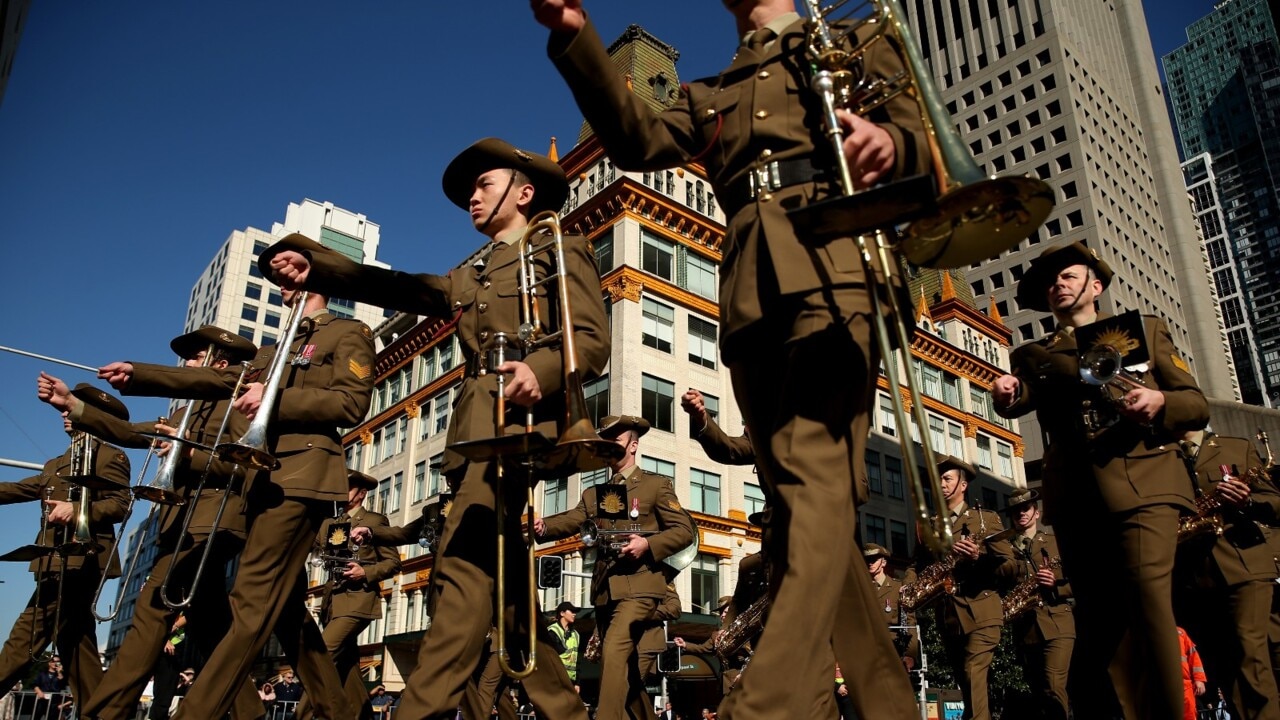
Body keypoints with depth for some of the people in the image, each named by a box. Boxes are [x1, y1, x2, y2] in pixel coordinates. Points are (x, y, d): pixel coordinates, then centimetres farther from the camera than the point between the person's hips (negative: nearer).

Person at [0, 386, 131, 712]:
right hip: (59, 561, 9)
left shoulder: (109, 456, 0)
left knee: (27, 636, -14)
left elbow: (119, 504, -10)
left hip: (79, 559, -9)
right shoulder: (56, 464, 27)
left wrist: (76, 510, -23)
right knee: (76, 643, 7)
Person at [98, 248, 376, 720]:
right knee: (288, 608, 9)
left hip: (302, 477, -9)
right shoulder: (278, 350, 28)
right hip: (268, 478, 9)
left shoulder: (349, 333, 4)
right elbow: (222, 380, 20)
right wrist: (138, 376, 14)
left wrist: (275, 399, -17)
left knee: (252, 604, -14)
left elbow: (352, 403, -10)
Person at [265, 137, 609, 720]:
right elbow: (390, 287, 18)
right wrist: (313, 273, 5)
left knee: (464, 565, -19)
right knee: (502, 575, 5)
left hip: (521, 418, -7)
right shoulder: (466, 280, 30)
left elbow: (593, 340, -4)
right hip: (476, 428, 8)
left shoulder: (560, 251, 9)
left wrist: (540, 369, -23)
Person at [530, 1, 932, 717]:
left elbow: (923, 136, 12)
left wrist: (889, 142, -13)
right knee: (801, 497, 1)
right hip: (752, 296, 4)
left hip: (834, 263, -4)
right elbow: (639, 140, 11)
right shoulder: (708, 96, 31)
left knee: (817, 477, -21)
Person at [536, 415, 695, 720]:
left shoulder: (656, 484, 4)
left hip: (639, 585, -6)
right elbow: (572, 521, -2)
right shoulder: (593, 494, 16)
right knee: (626, 666, 14)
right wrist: (544, 526, -24)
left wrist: (648, 543, -18)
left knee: (613, 652, -22)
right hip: (605, 590, 6)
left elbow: (684, 530, -2)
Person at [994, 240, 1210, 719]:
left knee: (1148, 594, -20)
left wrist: (1161, 402, -12)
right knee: (1096, 614, 3)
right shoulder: (1034, 353, 21)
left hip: (1144, 479, -2)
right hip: (1076, 494, 2)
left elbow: (1197, 404, 11)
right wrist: (1005, 395, -22)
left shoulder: (1145, 330, 18)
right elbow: (1019, 399, 2)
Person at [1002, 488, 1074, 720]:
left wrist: (1056, 585, -13)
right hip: (1024, 630, 3)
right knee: (1038, 694, 6)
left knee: (1054, 689, -18)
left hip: (1057, 624, -3)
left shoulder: (1056, 543, 11)